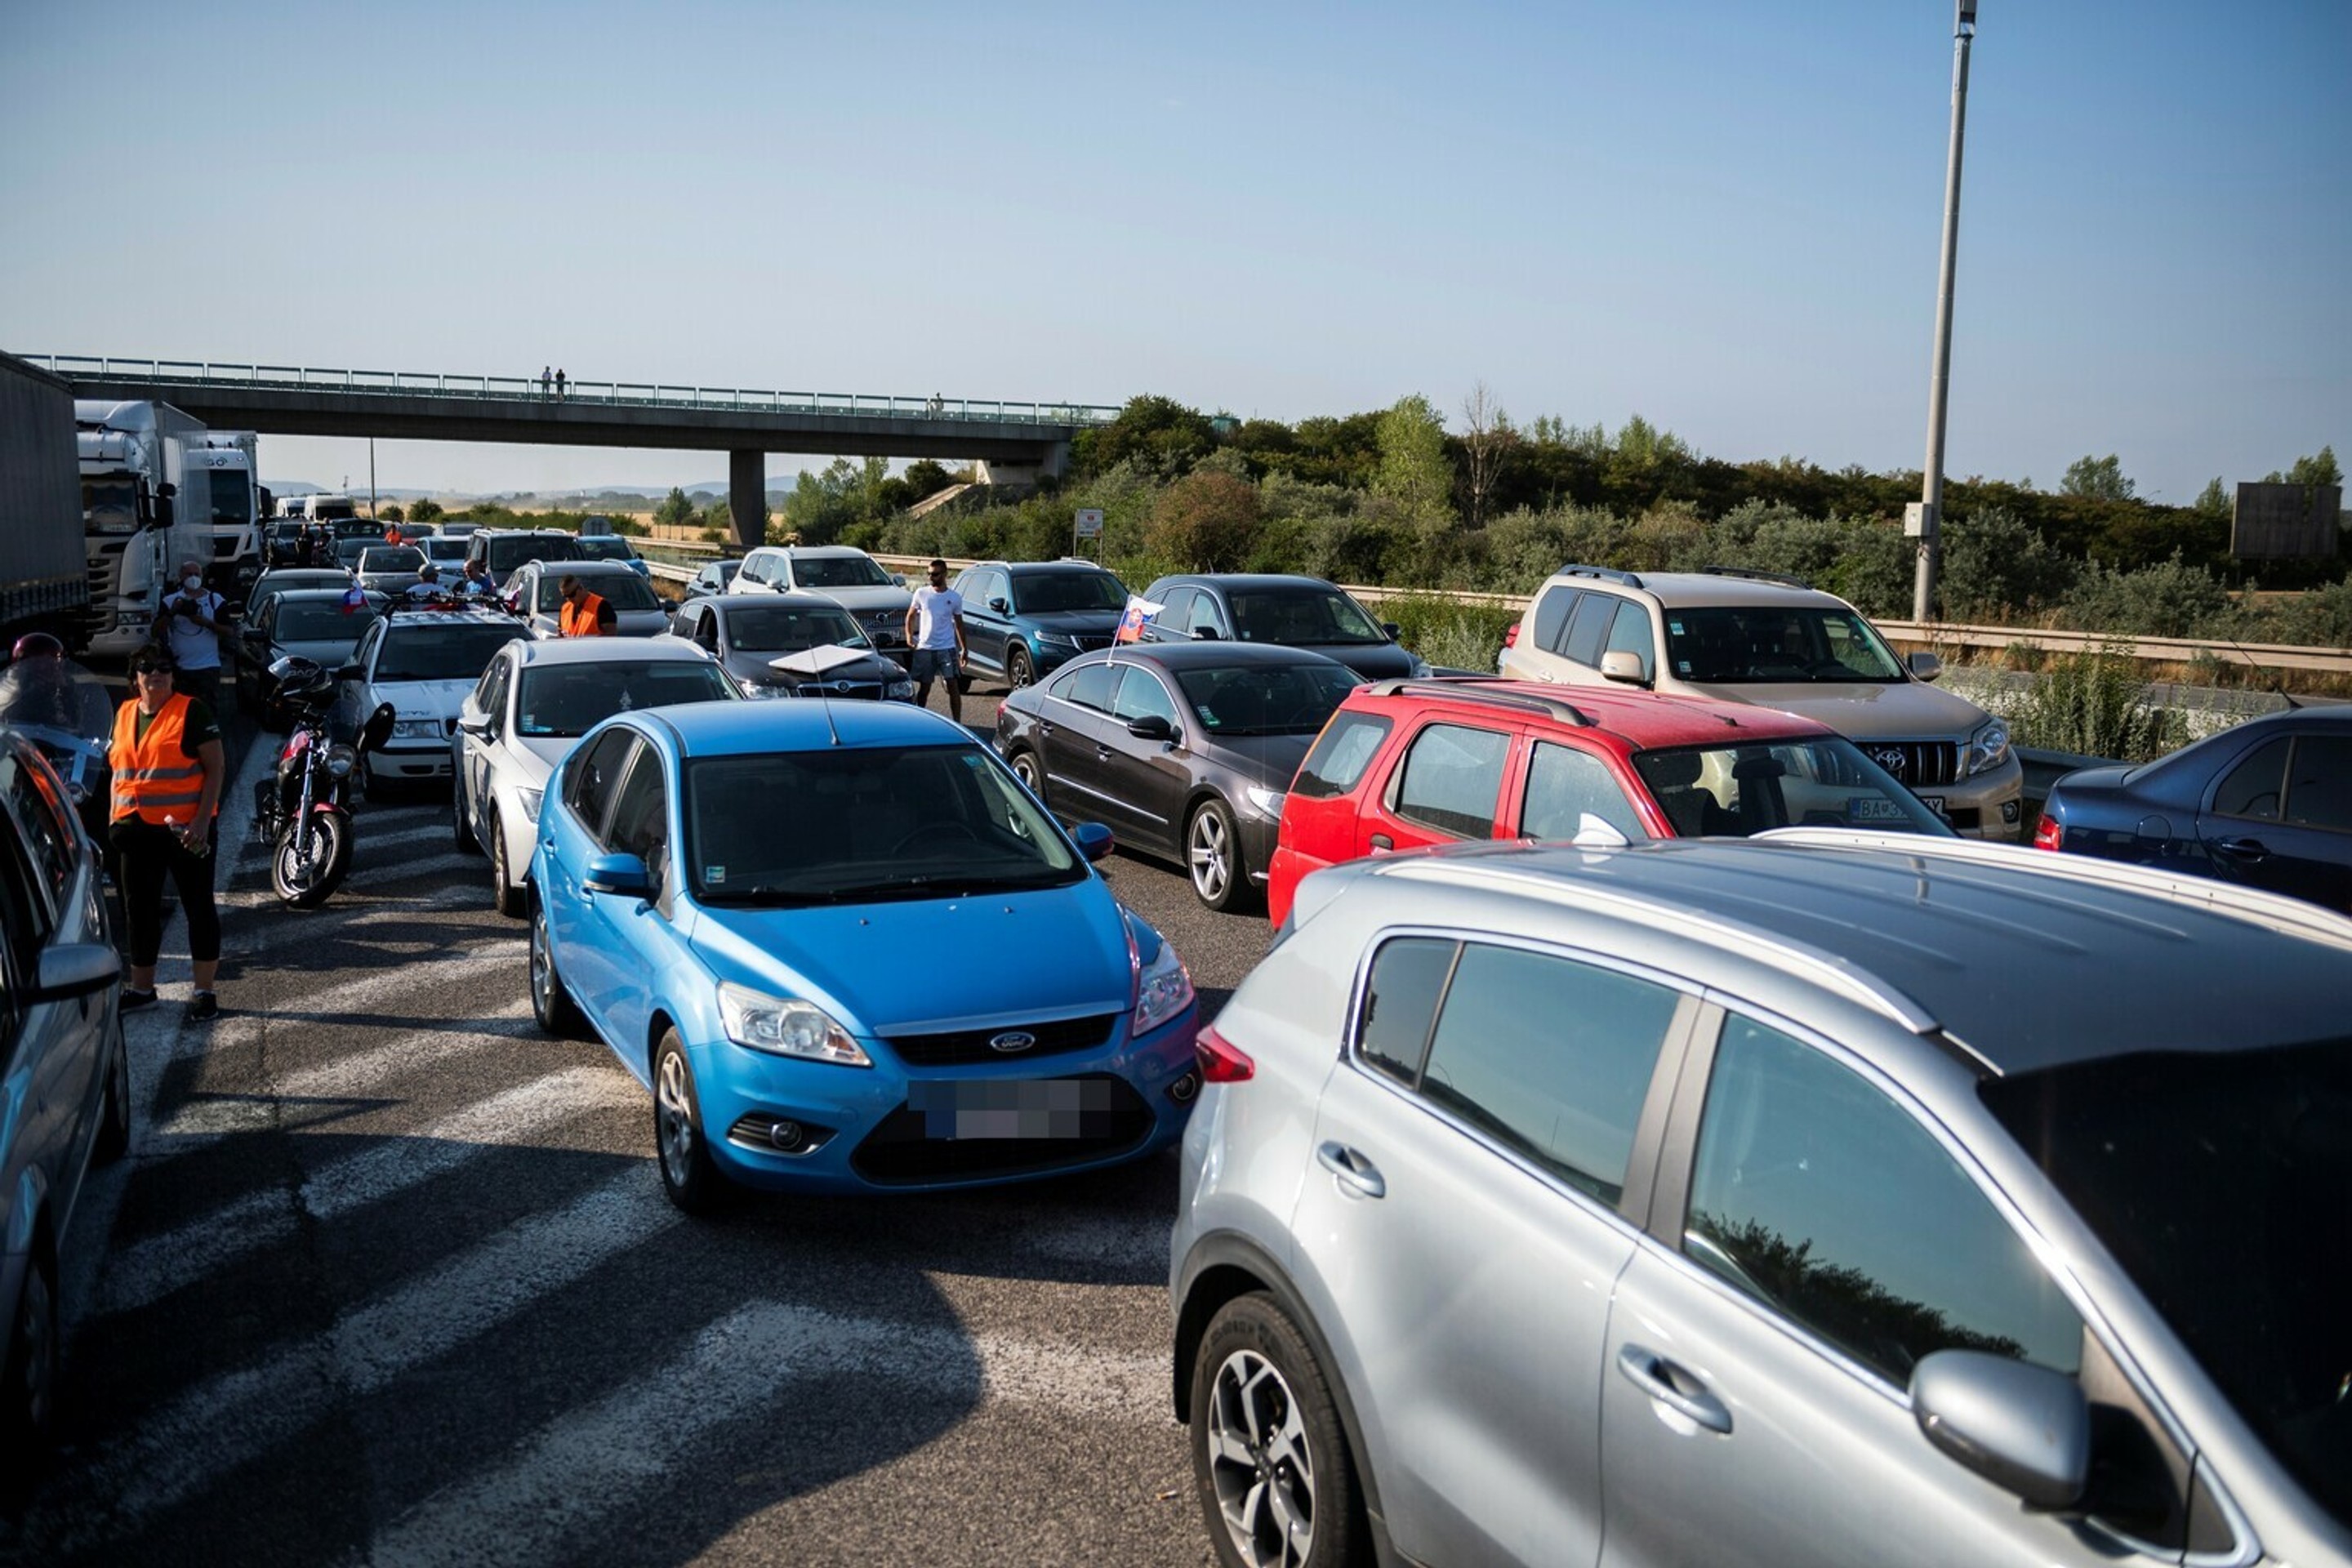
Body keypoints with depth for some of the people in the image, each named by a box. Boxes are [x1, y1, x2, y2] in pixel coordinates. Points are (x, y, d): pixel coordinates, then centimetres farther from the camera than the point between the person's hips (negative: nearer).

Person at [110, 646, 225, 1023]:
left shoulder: (192, 712, -5)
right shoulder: (124, 714, 13)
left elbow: (216, 768, -8)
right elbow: (118, 769, 21)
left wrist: (202, 820, -16)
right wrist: (114, 817, 10)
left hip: (185, 827, -6)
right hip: (137, 828, 6)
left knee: (198, 905, 0)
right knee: (140, 908, 13)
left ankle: (205, 992, 5)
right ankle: (141, 987, 27)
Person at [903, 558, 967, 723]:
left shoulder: (955, 597, 3)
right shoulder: (921, 593, 2)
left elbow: (959, 624, 10)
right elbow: (911, 616, 9)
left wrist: (964, 649, 8)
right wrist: (909, 635, -6)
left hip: (947, 648, 0)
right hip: (924, 648, 0)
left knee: (953, 686, -6)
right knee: (924, 687, 8)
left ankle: (957, 722, -2)